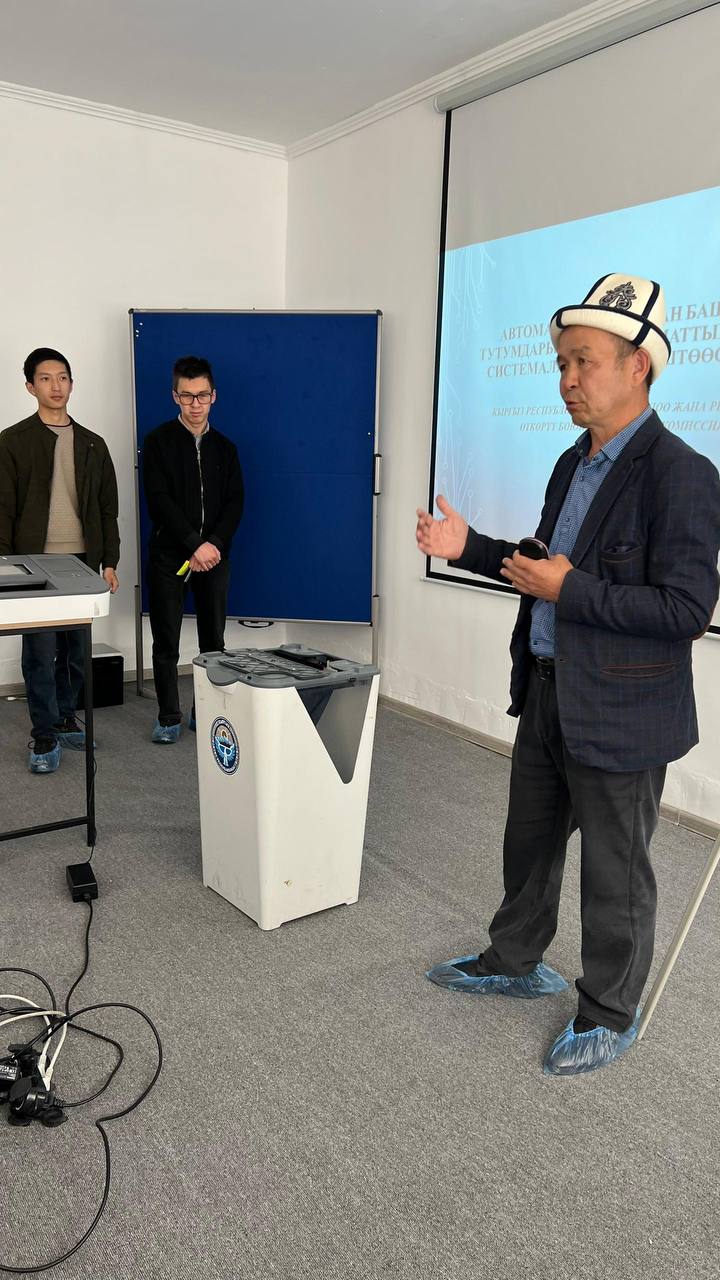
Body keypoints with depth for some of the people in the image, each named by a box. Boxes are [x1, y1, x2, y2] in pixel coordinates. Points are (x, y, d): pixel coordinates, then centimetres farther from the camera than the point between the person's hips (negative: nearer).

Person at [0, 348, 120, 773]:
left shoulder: (93, 444, 11)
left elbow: (108, 508, 12)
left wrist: (110, 561, 6)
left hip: (83, 562, 3)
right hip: (35, 562, -3)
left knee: (76, 648, 9)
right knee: (41, 651, -2)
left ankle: (66, 717, 26)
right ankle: (45, 737, 7)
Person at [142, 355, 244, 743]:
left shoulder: (224, 447, 11)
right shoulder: (159, 441, 1)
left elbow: (235, 503, 5)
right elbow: (159, 499, -9)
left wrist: (214, 544, -11)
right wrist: (194, 544, -15)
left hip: (213, 555, 3)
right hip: (169, 556, -3)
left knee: (213, 640, 6)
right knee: (166, 642, 1)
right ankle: (168, 718, 12)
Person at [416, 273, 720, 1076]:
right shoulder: (573, 463, 9)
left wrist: (569, 590, -24)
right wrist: (469, 549, 3)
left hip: (618, 711, -8)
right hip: (548, 692, 9)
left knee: (613, 871, 10)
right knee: (529, 841, 23)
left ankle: (609, 1016, 31)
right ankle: (514, 964, 45)